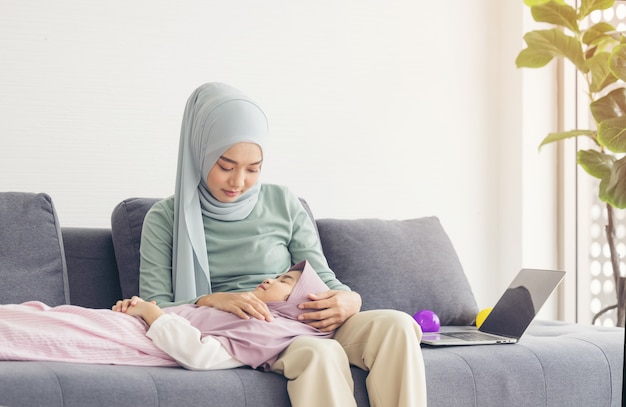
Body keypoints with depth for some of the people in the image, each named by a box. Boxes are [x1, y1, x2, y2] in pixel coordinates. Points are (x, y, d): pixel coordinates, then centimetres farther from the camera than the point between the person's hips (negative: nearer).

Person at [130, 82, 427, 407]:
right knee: (320, 352, -36)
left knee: (396, 325, -26)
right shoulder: (165, 219, 6)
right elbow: (153, 309, -2)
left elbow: (323, 279, 12)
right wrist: (209, 302, -22)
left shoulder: (283, 205, 12)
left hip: (298, 325, 4)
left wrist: (349, 300, -13)